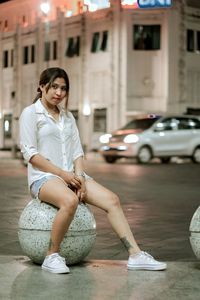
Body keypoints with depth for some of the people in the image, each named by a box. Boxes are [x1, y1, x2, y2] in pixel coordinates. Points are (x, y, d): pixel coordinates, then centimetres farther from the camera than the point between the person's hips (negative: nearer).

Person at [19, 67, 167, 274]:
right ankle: (52, 256, -22)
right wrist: (62, 174, -15)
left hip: (71, 175, 6)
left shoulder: (68, 116, 19)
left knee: (111, 199, -15)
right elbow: (30, 153, -8)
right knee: (70, 201, -38)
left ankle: (135, 255, -16)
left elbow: (77, 151, 14)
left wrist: (79, 176, -6)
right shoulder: (30, 113, 1)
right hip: (43, 177, -6)